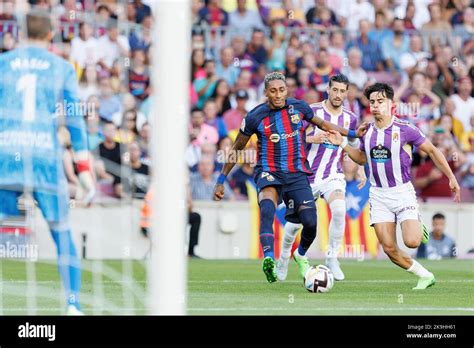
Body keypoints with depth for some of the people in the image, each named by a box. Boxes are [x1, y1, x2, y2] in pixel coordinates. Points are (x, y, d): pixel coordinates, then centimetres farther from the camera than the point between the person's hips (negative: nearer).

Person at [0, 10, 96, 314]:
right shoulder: (63, 68, 8)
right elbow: (75, 119, 3)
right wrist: (84, 169, 3)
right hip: (46, 155, 0)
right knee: (62, 234, 9)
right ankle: (73, 304, 3)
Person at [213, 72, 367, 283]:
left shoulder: (298, 108, 1)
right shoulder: (255, 117, -5)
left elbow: (322, 124, 20)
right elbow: (237, 148, 7)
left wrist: (352, 133, 19)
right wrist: (221, 181, 9)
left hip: (297, 174, 3)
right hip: (269, 172, -2)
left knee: (310, 222, -11)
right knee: (267, 207, -35)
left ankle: (301, 255, 24)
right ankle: (268, 258, -51)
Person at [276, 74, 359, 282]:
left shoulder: (349, 118, 4)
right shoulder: (312, 111, -8)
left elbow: (354, 145, 22)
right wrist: (312, 139, -24)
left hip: (333, 176, 1)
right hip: (308, 176, -1)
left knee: (339, 209, -29)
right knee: (295, 222, 5)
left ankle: (332, 258, -17)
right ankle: (285, 256, 36)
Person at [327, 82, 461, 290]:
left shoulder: (404, 129, -9)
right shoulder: (367, 131, 5)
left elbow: (432, 151, 0)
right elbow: (362, 158, 21)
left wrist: (451, 178, -2)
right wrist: (342, 144, 7)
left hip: (402, 191, -4)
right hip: (378, 195, 4)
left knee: (411, 242, -19)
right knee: (389, 249, -6)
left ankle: (419, 228, 19)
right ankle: (424, 276, 13)